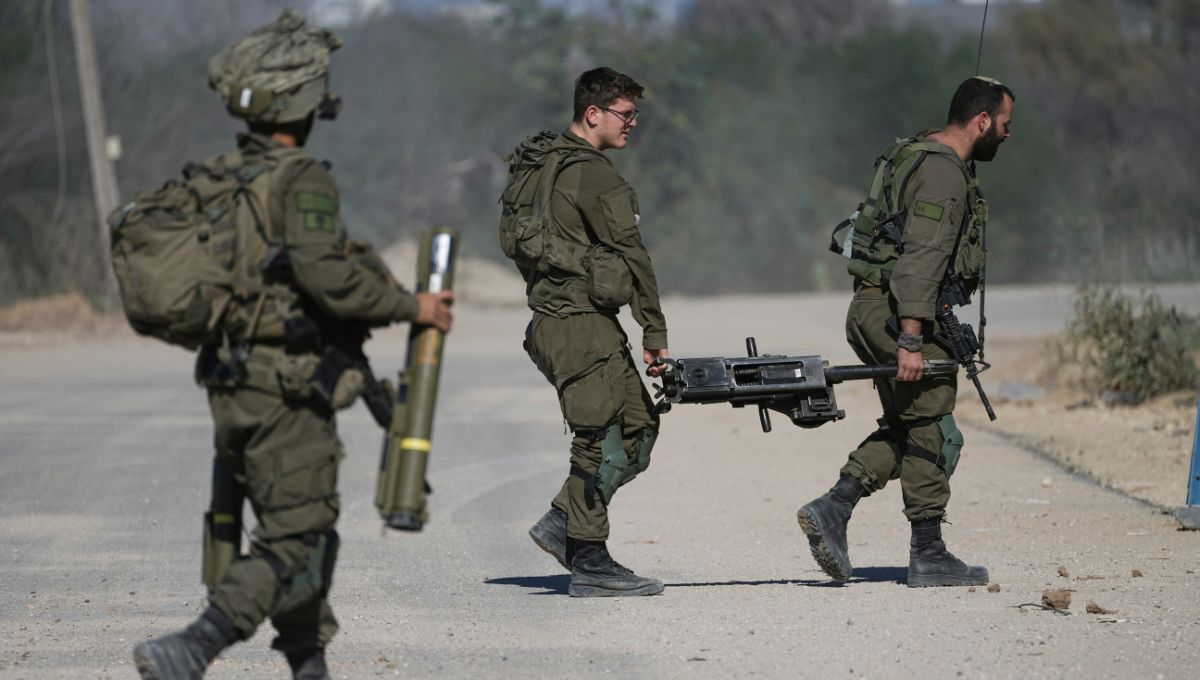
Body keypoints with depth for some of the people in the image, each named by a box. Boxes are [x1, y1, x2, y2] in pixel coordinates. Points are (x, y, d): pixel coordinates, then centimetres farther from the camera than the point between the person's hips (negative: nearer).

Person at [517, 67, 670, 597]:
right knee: (602, 441, -6)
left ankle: (563, 522, 12)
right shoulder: (595, 177, -14)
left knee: (638, 425, 12)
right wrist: (655, 333, -9)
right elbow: (632, 257, -13)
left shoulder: (549, 163, 16)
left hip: (559, 319, 10)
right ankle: (589, 563, -3)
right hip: (581, 323, -10)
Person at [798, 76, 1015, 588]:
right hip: (898, 314, -10)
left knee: (904, 427, 16)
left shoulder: (920, 157, 18)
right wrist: (911, 341, -27)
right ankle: (928, 555, 5)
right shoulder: (944, 173, -16)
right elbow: (921, 259, -23)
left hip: (871, 312, 10)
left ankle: (832, 510, 5)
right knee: (933, 434, -1)